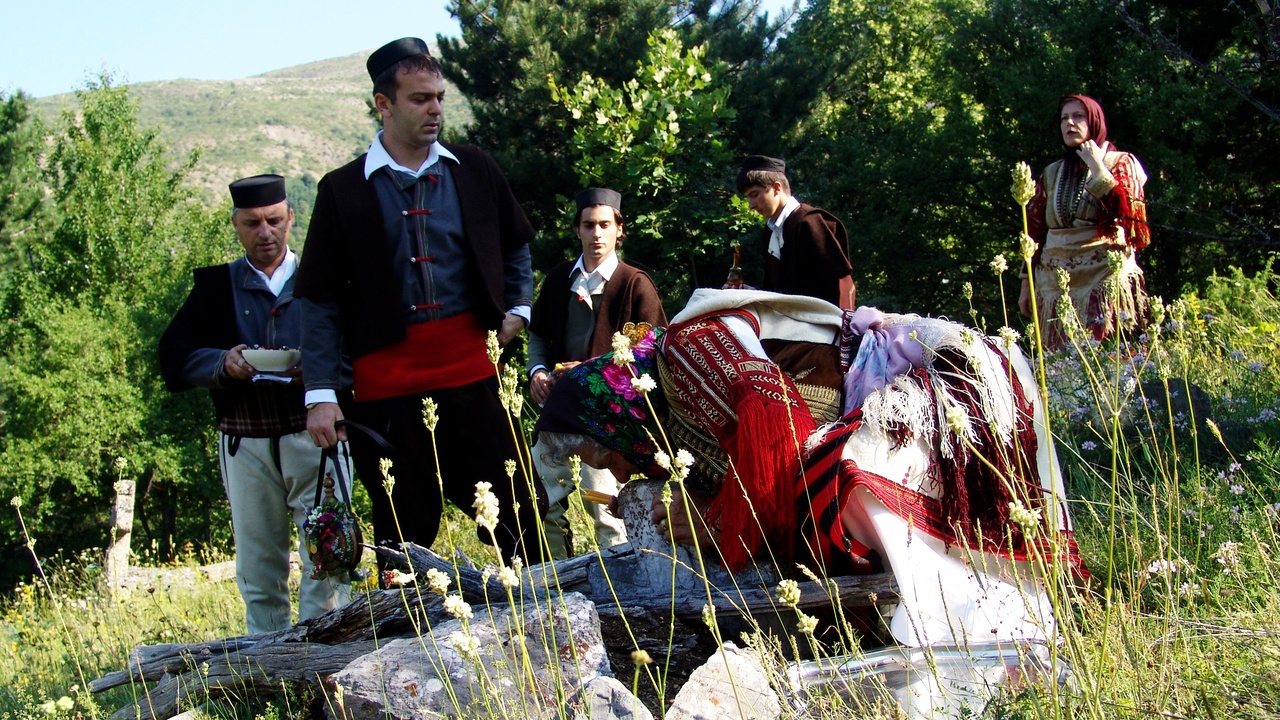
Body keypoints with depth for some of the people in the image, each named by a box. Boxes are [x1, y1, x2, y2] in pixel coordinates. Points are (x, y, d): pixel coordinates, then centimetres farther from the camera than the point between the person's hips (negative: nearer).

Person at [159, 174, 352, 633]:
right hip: (245, 447, 2)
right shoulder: (215, 287, 12)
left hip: (314, 437, -2)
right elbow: (174, 357, 2)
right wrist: (222, 364, -16)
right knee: (257, 573, 7)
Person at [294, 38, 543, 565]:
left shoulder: (474, 171, 8)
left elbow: (516, 245, 27)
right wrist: (321, 393, -5)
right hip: (386, 381, -1)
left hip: (471, 372, 1)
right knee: (404, 537, 6)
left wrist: (518, 308, 13)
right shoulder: (343, 191, 2)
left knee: (515, 520, 0)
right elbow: (320, 300, 2)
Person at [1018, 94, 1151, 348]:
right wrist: (1026, 284, 12)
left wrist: (1097, 167, -8)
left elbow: (1126, 209, -13)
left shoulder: (1119, 163, 6)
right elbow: (1035, 230, 16)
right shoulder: (1052, 174, 17)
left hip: (1104, 276, -4)